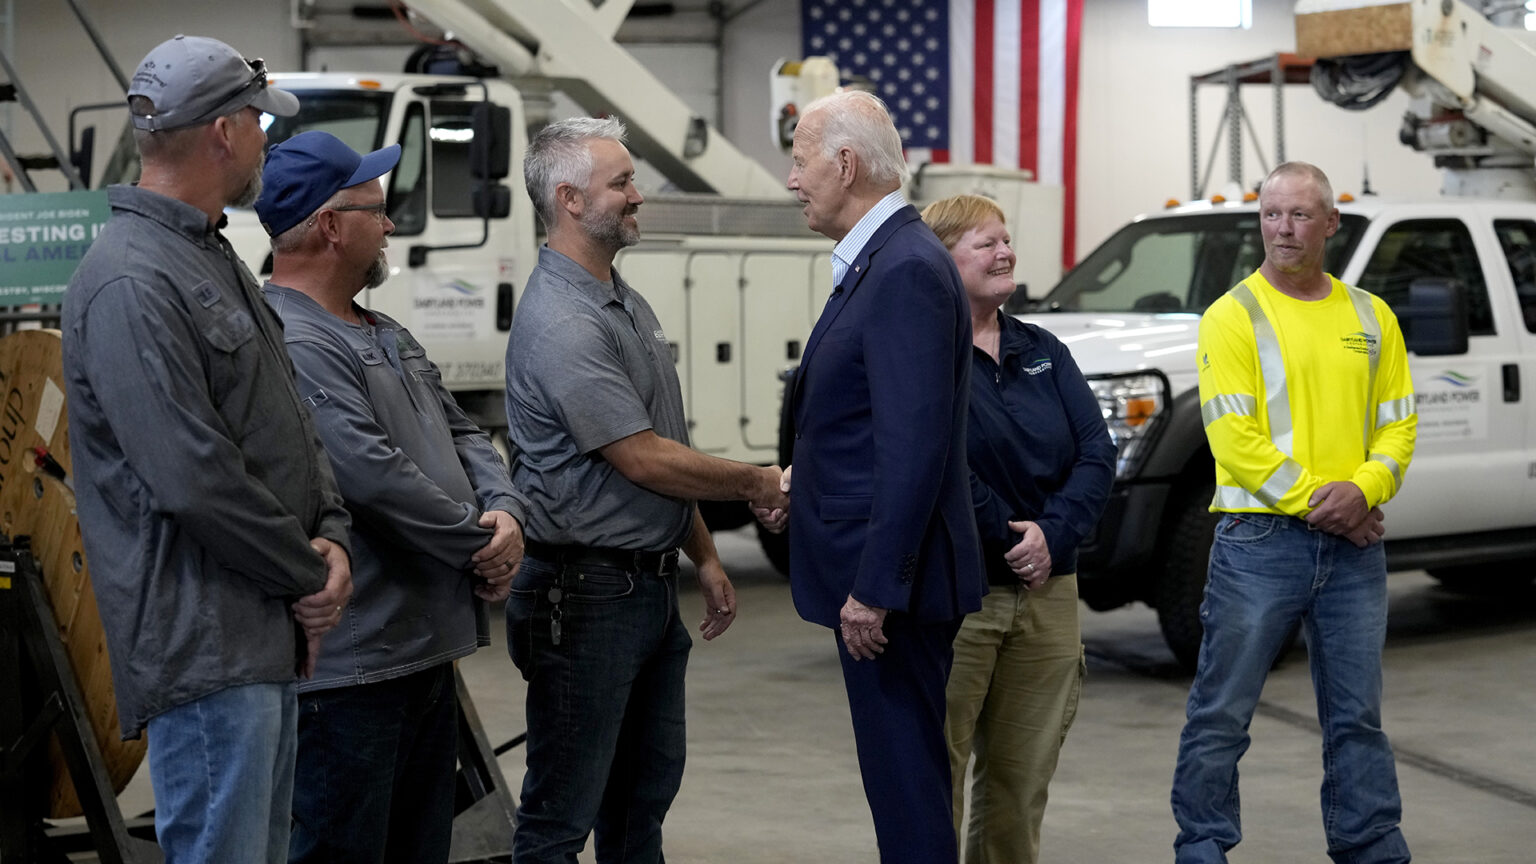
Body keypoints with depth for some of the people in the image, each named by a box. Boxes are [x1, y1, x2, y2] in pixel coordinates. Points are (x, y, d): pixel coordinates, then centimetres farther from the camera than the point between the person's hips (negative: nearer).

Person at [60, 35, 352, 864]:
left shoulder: (214, 259, 16)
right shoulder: (131, 282, -18)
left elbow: (289, 423, 19)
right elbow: (194, 476, -23)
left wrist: (331, 536, 2)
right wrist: (307, 577, -12)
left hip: (269, 635, 10)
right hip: (206, 646, -10)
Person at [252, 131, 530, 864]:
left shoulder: (386, 335, 17)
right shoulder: (290, 344, -18)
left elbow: (460, 432, 18)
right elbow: (375, 477, -24)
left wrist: (506, 512, -3)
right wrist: (480, 541, -12)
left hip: (427, 650, 11)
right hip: (352, 665, -11)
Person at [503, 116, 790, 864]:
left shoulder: (628, 305, 13)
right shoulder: (560, 324, -19)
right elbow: (643, 461, -19)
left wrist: (704, 557, 16)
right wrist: (759, 485, -7)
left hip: (651, 586, 10)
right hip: (587, 591, -10)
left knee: (644, 793, 17)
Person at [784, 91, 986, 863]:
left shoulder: (907, 271, -19)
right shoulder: (878, 261, 14)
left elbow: (916, 446, -24)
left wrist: (874, 587, -24)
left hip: (889, 576, -10)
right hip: (871, 570, 10)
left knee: (905, 776, -4)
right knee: (903, 770, 17)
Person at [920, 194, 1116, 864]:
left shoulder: (1044, 352, 14)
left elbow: (1097, 453, 5)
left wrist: (1051, 534, -10)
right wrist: (1006, 536, -13)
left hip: (1046, 594, 6)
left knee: (1023, 778, 11)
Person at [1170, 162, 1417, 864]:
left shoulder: (1370, 318, 12)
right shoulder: (1233, 316, -3)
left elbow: (1397, 423, 10)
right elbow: (1233, 436, -11)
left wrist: (1363, 489, -9)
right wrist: (1313, 501, -14)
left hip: (1354, 544, 4)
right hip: (1260, 541, -4)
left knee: (1357, 714, 12)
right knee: (1221, 713, -1)